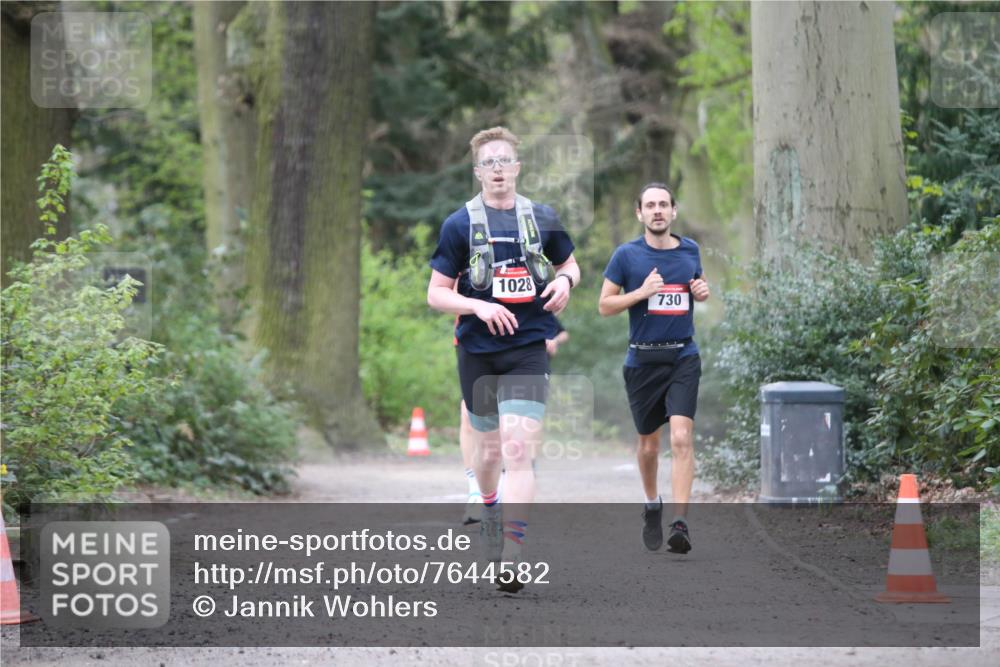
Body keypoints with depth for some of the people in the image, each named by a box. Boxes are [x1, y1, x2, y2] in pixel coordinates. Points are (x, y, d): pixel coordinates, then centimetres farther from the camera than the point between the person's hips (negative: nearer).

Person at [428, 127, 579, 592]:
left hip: (528, 349, -1)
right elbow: (436, 294, -1)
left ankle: (509, 559, -17)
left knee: (517, 451, -15)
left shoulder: (543, 219, 3)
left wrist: (564, 280, -3)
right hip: (477, 353, 1)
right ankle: (490, 509, 48)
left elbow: (569, 263, 21)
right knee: (489, 449, 15)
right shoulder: (459, 224, -1)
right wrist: (480, 306, -18)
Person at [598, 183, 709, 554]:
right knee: (649, 444, 12)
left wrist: (702, 291, 1)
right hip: (642, 360, 0)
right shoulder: (627, 255, -4)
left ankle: (680, 524, -22)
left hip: (683, 358, 0)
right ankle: (652, 507, 38)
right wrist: (642, 292, -16)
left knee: (681, 437, -17)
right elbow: (604, 305, -2)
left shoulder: (690, 250, 6)